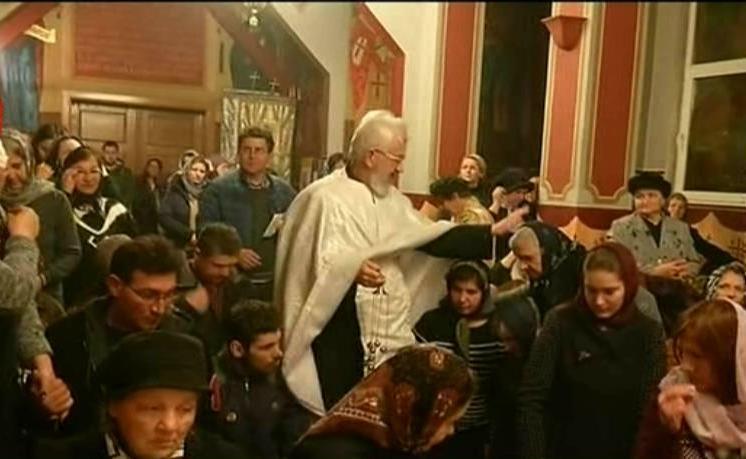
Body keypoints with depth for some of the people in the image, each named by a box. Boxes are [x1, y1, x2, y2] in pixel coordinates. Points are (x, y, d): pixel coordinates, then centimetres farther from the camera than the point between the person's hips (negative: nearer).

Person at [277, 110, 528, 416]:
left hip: (388, 335, 8)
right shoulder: (325, 197, -12)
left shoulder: (391, 199, 13)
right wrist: (352, 269, -40)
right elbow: (316, 262, -20)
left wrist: (493, 232, 8)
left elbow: (432, 238, 12)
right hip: (339, 337, -7)